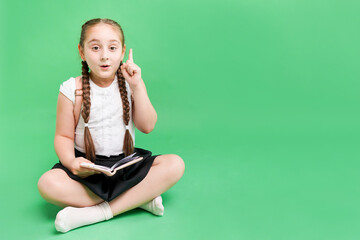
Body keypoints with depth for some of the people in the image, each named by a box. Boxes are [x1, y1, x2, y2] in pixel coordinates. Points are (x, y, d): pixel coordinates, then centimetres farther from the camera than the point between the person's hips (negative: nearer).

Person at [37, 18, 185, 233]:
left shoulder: (130, 83, 0)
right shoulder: (72, 89, -4)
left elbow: (147, 126, -7)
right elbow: (63, 136, -1)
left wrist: (137, 86, -16)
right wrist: (71, 162, -23)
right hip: (88, 167, -1)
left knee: (175, 164, -22)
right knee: (48, 183, -30)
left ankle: (97, 212, -24)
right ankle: (140, 198, -22)